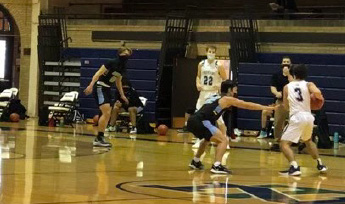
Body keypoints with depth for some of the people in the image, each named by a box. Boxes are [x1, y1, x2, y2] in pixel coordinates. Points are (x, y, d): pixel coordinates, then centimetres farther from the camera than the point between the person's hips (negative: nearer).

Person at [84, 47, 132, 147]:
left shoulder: (122, 68, 8)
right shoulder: (112, 63, -16)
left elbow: (118, 82, 23)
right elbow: (98, 73, -20)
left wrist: (122, 95, 24)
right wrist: (91, 85, -31)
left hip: (107, 89, 9)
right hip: (100, 87, -9)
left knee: (107, 114, 8)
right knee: (106, 113, -17)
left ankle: (100, 138, 14)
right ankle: (98, 138, -12)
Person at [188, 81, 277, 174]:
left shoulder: (213, 97, 29)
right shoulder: (228, 99, 9)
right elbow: (248, 105, 12)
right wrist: (267, 108, 19)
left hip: (191, 121, 8)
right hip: (200, 121, -8)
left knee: (207, 139, 34)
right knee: (223, 140, -2)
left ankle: (195, 162, 40)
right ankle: (217, 166, -14)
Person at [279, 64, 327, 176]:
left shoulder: (287, 87, 8)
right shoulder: (309, 85, 6)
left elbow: (286, 107, 15)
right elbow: (317, 93, -16)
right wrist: (320, 97, 6)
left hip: (297, 118, -4)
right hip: (308, 117, 4)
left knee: (284, 143, -3)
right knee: (308, 141, 31)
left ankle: (294, 167, -23)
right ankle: (320, 164, 31)